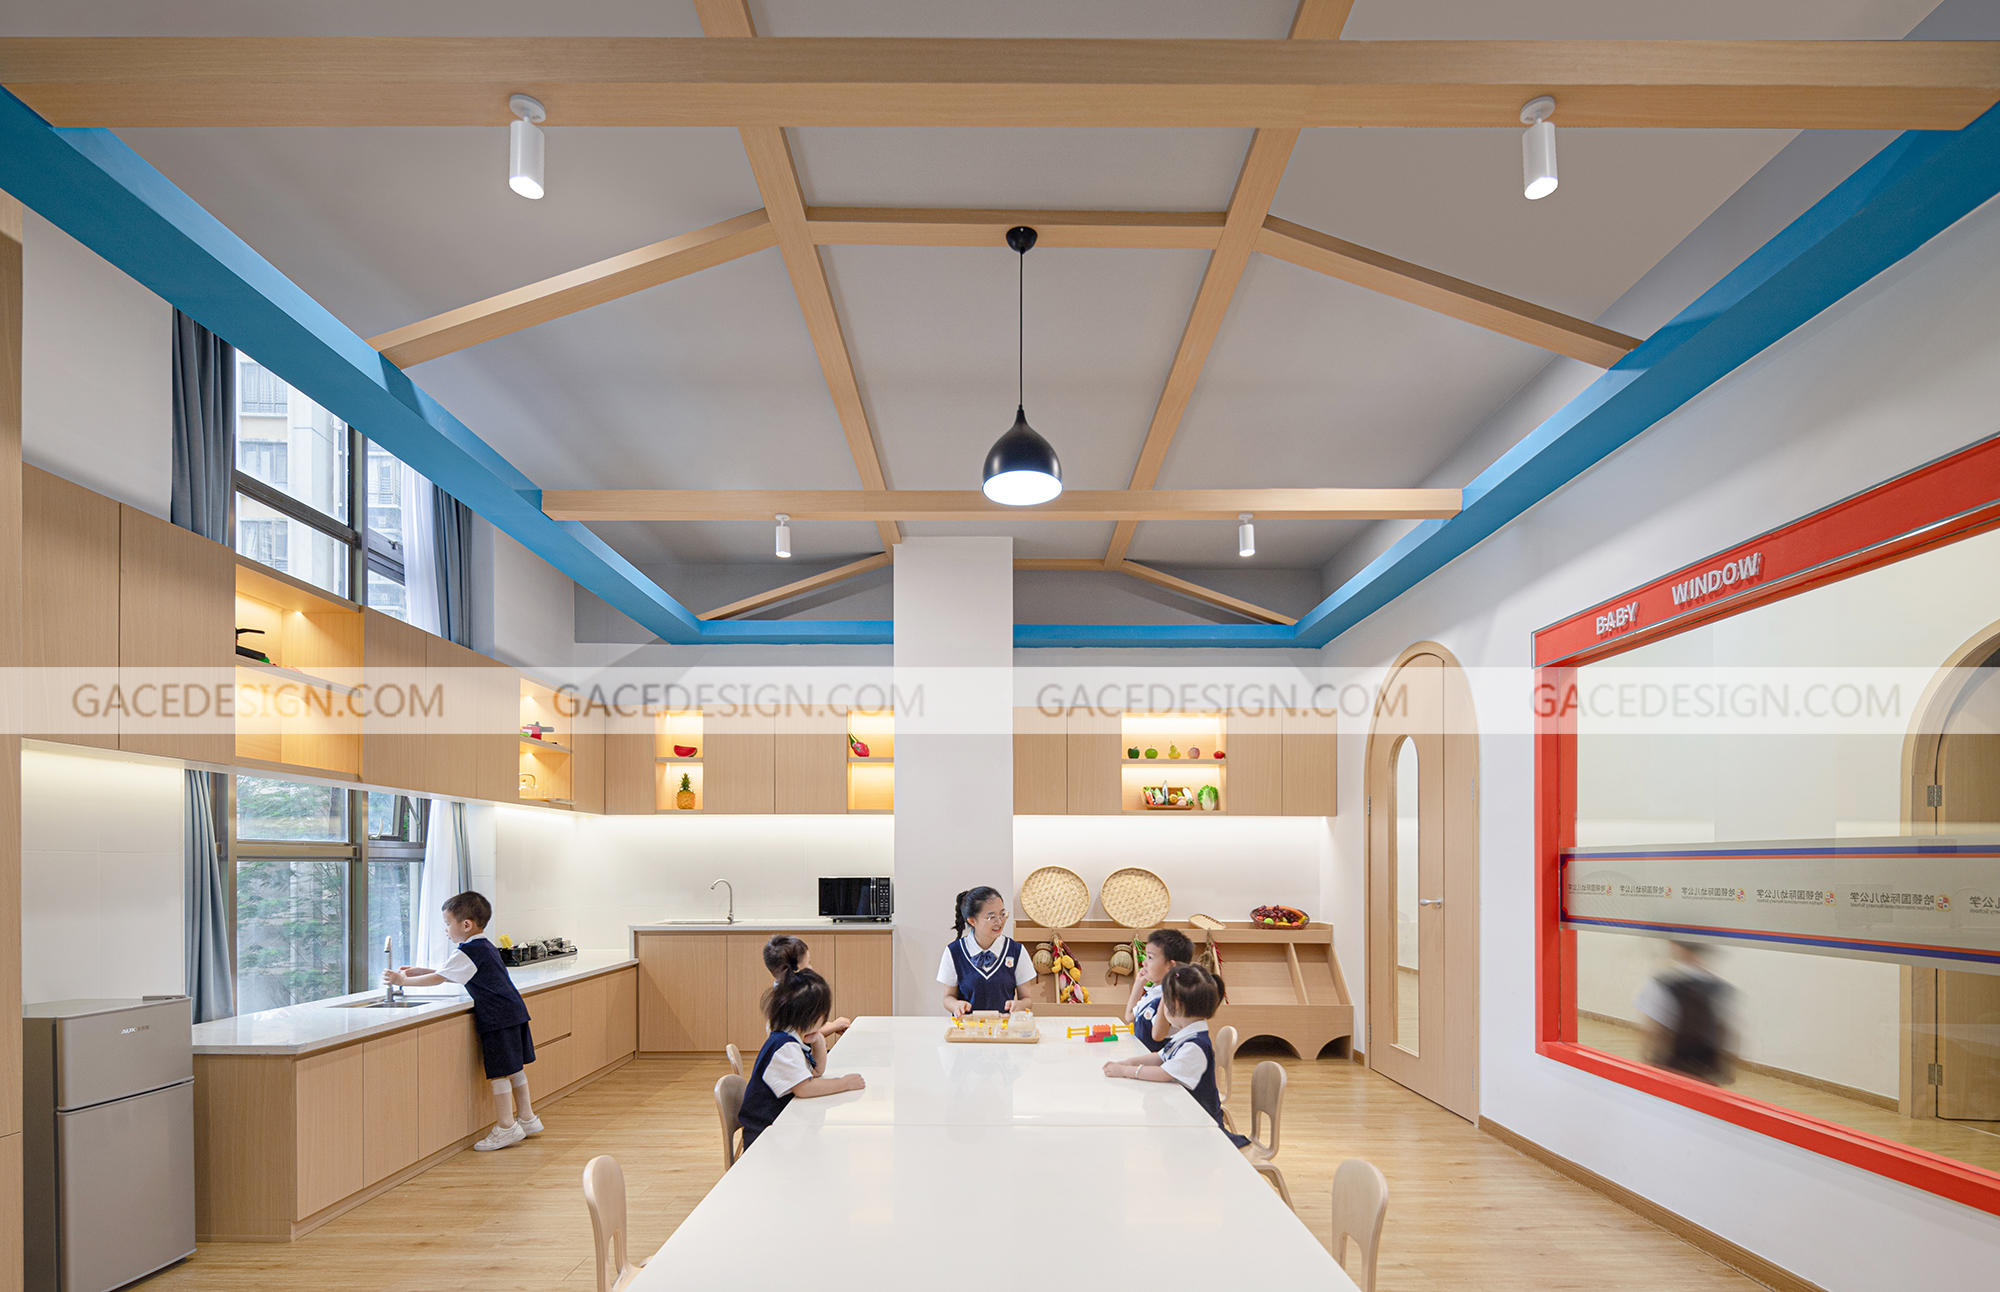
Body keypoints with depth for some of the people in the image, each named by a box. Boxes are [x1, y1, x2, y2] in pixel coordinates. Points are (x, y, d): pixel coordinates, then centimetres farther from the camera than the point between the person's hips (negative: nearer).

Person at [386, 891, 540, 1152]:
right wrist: (419, 972, 21)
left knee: (499, 1073, -3)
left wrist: (404, 981, -5)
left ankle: (506, 1127, 3)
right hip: (514, 1013, 10)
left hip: (497, 1018, -10)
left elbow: (438, 978, -13)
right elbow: (453, 974, 25)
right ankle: (527, 1118, 25)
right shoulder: (486, 947, 17)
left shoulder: (467, 953, -13)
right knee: (514, 1069, 17)